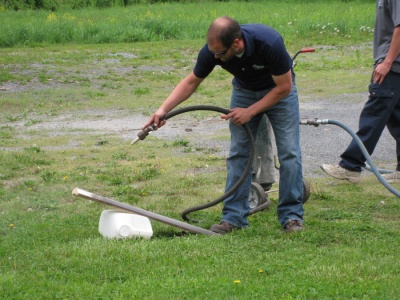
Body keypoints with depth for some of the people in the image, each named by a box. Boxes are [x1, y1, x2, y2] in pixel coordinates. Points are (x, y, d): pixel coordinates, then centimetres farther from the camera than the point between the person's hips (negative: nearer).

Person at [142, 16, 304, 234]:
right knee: (238, 153, -4)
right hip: (244, 89, 3)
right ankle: (234, 216, -1)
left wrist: (250, 111, -24)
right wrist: (163, 109, -21)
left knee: (289, 152, -10)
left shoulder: (269, 43, -40)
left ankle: (291, 215, -1)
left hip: (278, 89, -3)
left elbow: (284, 87, -25)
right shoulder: (212, 50, -28)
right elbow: (192, 81, -11)